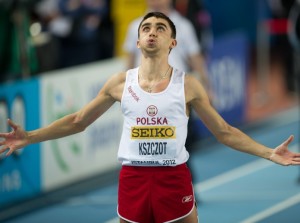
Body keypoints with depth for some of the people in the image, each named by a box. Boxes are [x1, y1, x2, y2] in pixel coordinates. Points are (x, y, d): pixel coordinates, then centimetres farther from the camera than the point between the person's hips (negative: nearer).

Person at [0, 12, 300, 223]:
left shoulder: (187, 85, 0)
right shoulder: (120, 83, 4)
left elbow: (223, 131, 6)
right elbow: (77, 121, 12)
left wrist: (269, 153, -3)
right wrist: (29, 137, 5)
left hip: (174, 178, -1)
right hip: (132, 178, 1)